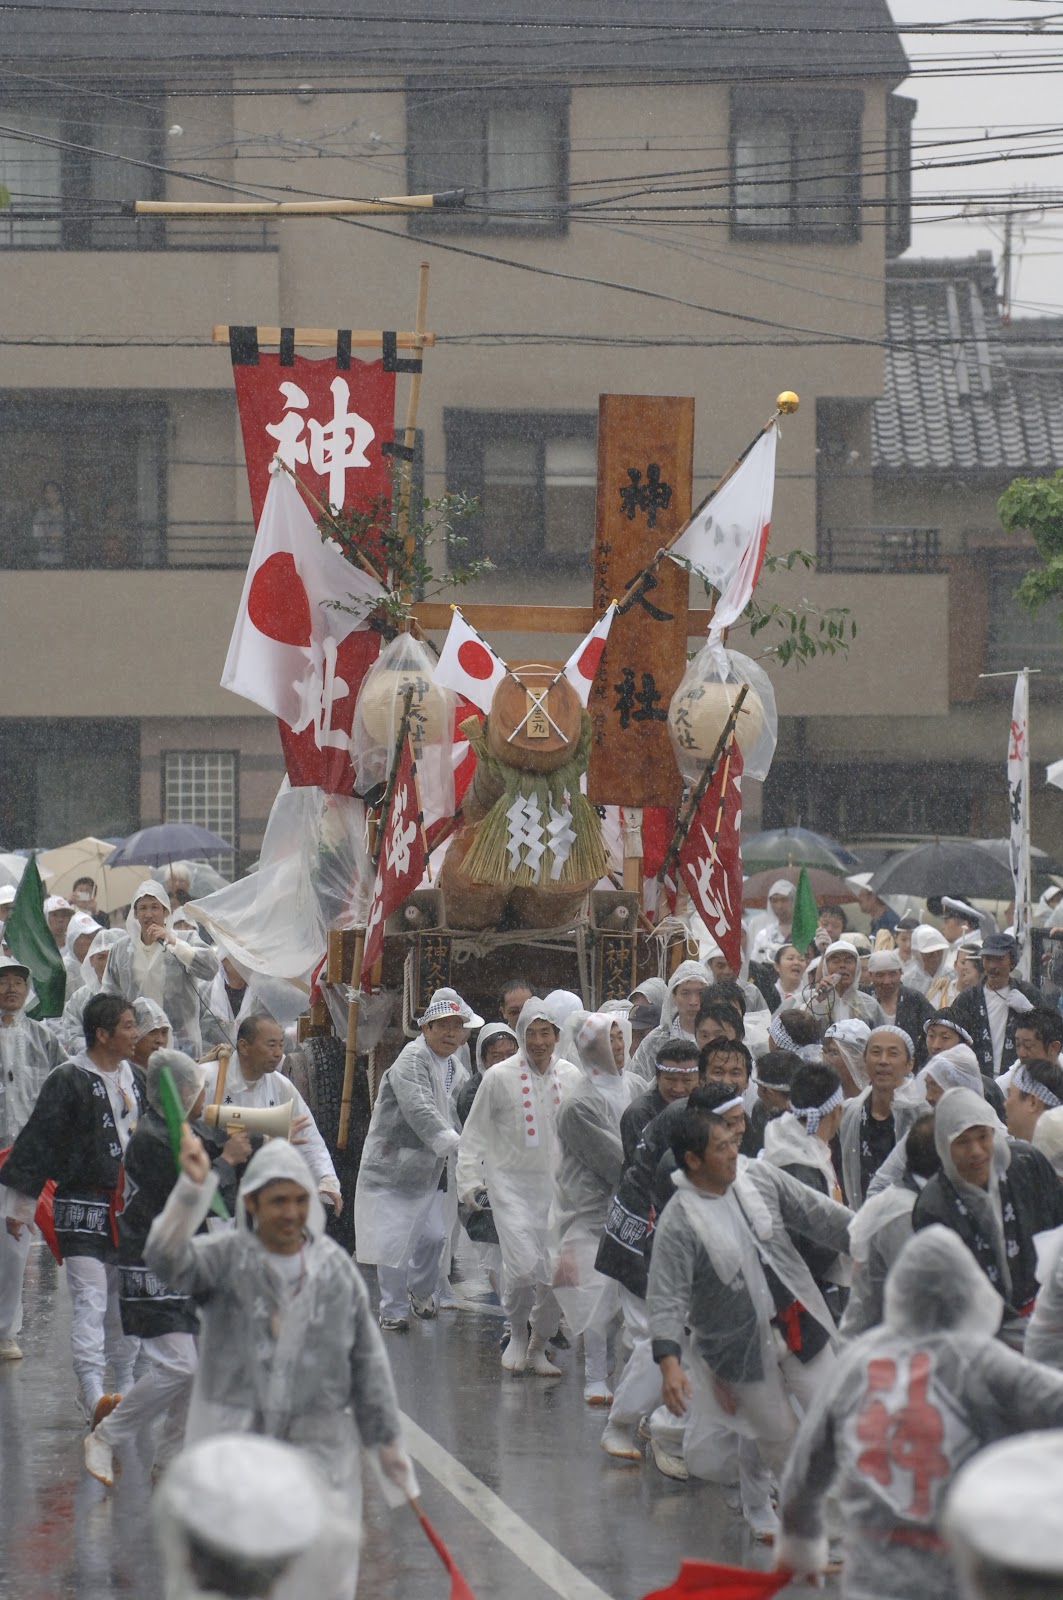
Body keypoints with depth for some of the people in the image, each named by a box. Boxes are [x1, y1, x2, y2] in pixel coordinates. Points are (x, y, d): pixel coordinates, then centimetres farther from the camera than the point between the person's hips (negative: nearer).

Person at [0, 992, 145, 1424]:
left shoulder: (134, 1080, 12)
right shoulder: (68, 1081, -11)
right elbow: (37, 1141, -10)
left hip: (129, 1206, 7)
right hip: (81, 1205, -7)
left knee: (124, 1299, 14)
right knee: (89, 1299, -15)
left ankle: (127, 1391, 25)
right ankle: (93, 1395, -26)